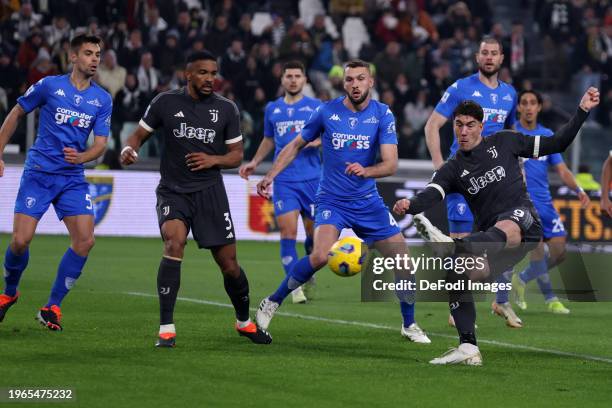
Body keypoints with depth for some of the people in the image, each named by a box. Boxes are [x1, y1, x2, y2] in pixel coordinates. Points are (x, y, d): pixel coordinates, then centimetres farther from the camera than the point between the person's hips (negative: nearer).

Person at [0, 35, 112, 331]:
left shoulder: (103, 100, 5)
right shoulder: (49, 86, -3)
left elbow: (100, 143, 3)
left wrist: (81, 157, -19)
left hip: (73, 178, 3)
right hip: (38, 173, -3)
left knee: (85, 241, -12)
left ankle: (52, 307, 2)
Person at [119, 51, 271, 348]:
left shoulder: (226, 109, 3)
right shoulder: (166, 103, 0)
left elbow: (236, 155, 9)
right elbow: (140, 134, 7)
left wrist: (214, 160, -12)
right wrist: (128, 149, -17)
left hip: (210, 192, 2)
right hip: (173, 191, -2)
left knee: (229, 264, 1)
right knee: (174, 242, -28)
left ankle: (244, 322, 30)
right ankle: (166, 328, -23)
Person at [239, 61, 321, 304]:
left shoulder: (316, 107, 3)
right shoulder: (272, 109, 12)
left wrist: (317, 140, -16)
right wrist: (254, 162, 14)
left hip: (312, 179, -1)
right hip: (283, 181, 1)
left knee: (314, 233, 5)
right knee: (288, 232, -12)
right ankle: (295, 286, -8)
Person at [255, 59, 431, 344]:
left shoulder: (383, 115, -6)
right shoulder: (327, 112, -6)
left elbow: (391, 164, -15)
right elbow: (296, 145, 8)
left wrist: (365, 171, -35)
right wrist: (270, 176, 1)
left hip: (367, 201, 2)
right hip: (331, 200, -2)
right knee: (321, 256, -27)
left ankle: (409, 325, 21)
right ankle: (272, 303, -8)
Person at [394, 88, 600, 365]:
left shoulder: (503, 142, 12)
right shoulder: (453, 169, 15)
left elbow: (556, 144, 18)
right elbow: (432, 193, -6)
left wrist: (583, 111, 9)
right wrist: (410, 205, -29)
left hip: (523, 220, -5)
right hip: (490, 237, 5)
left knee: (505, 229, -40)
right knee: (456, 277, -11)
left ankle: (456, 245, -69)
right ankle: (468, 350, -8)